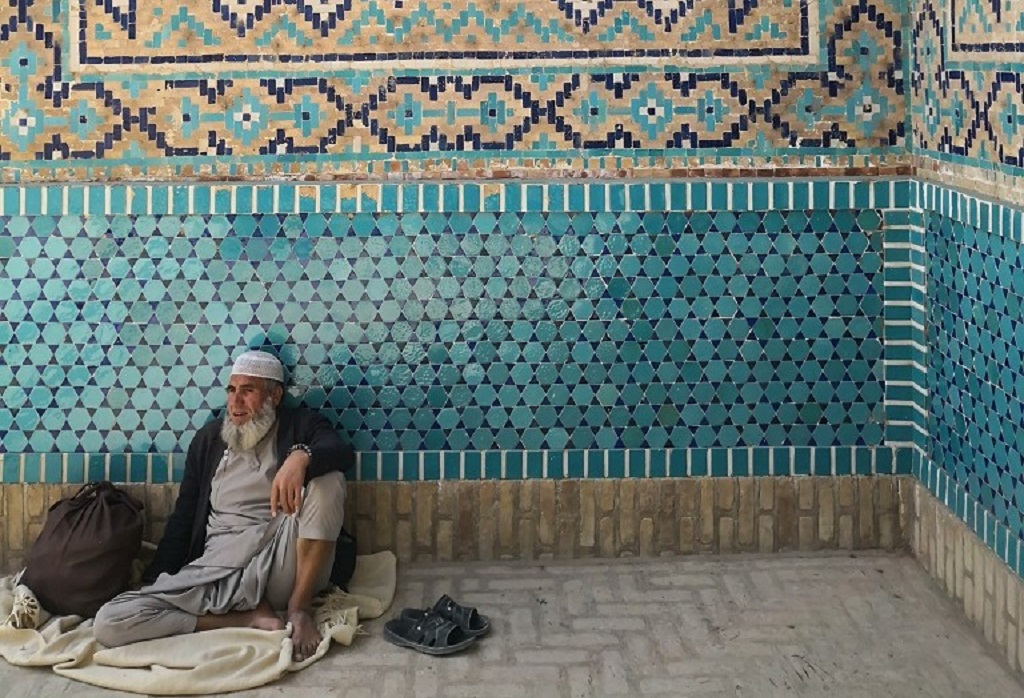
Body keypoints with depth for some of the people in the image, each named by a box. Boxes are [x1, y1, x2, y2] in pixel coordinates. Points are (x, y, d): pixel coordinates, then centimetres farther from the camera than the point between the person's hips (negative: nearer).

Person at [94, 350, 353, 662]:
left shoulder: (300, 426, 9)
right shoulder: (210, 438, 17)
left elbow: (341, 452, -13)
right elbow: (183, 517, 18)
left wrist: (301, 456, -35)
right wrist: (155, 583, 8)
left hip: (280, 566, -2)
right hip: (217, 572, 3)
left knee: (326, 477, -26)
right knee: (110, 622, -18)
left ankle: (299, 609, -17)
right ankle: (250, 618, -16)